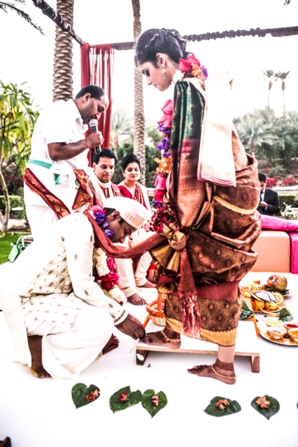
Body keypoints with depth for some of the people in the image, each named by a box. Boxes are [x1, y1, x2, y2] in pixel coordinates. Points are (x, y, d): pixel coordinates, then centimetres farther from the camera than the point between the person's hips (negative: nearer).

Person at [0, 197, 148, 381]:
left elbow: (104, 279, 10)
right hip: (23, 302, -10)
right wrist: (121, 316, -14)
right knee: (102, 324, -22)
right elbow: (83, 287, -23)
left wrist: (123, 310, 4)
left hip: (46, 295, 10)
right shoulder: (81, 226, -22)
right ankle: (39, 347, -2)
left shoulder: (94, 233, 7)